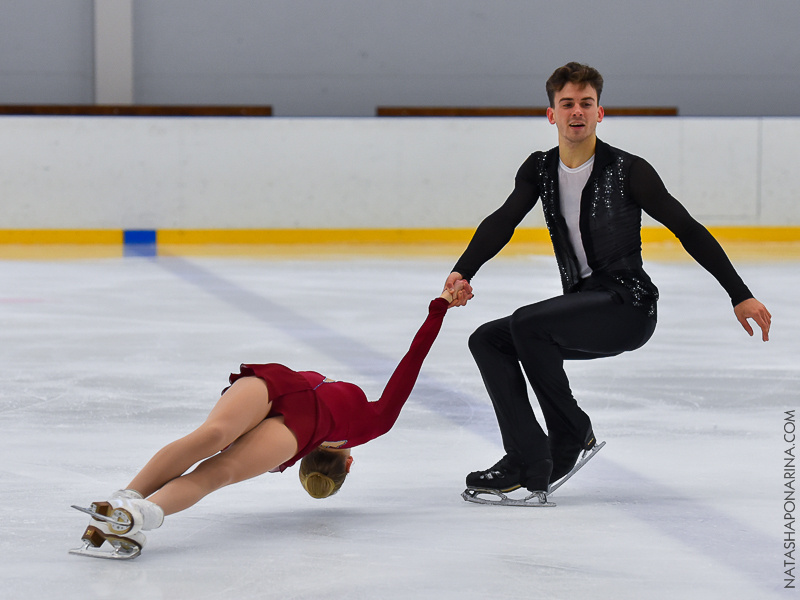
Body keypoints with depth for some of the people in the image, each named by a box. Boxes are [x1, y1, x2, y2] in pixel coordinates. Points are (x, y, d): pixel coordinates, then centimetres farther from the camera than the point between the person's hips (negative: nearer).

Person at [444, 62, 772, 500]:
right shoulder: (540, 170, 8)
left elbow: (688, 231, -7)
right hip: (582, 308, 7)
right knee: (487, 340, -6)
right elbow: (501, 223, -5)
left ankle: (573, 435, -9)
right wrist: (462, 272, -25)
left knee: (526, 324, -26)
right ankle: (527, 462, -12)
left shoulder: (628, 171, -8)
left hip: (629, 307, -7)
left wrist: (740, 296, -11)